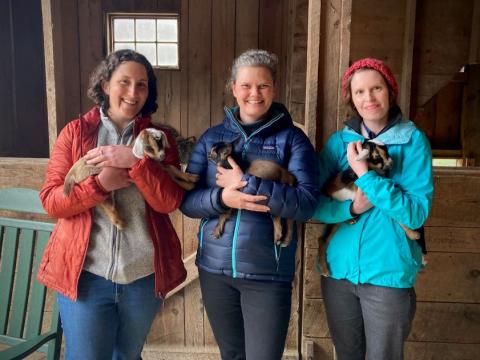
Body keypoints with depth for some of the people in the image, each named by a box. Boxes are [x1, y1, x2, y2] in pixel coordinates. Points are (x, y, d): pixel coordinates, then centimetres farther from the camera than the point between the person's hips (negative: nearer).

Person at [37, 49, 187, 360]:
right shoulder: (75, 132, -1)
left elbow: (170, 201, -10)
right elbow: (51, 200, -6)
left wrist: (137, 161, -23)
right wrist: (100, 184, -21)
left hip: (145, 275, 2)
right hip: (84, 273, -1)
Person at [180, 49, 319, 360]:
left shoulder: (292, 138, -4)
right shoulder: (212, 137, 5)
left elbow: (307, 203, -16)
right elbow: (186, 199, 0)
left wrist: (246, 183, -20)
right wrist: (221, 198, -20)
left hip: (268, 273, -3)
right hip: (214, 268, 4)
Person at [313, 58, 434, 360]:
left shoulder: (413, 141, -6)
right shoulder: (340, 141, 2)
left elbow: (417, 214, -15)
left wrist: (366, 175, -21)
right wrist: (352, 208, -19)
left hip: (389, 274, -3)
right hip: (338, 269, 3)